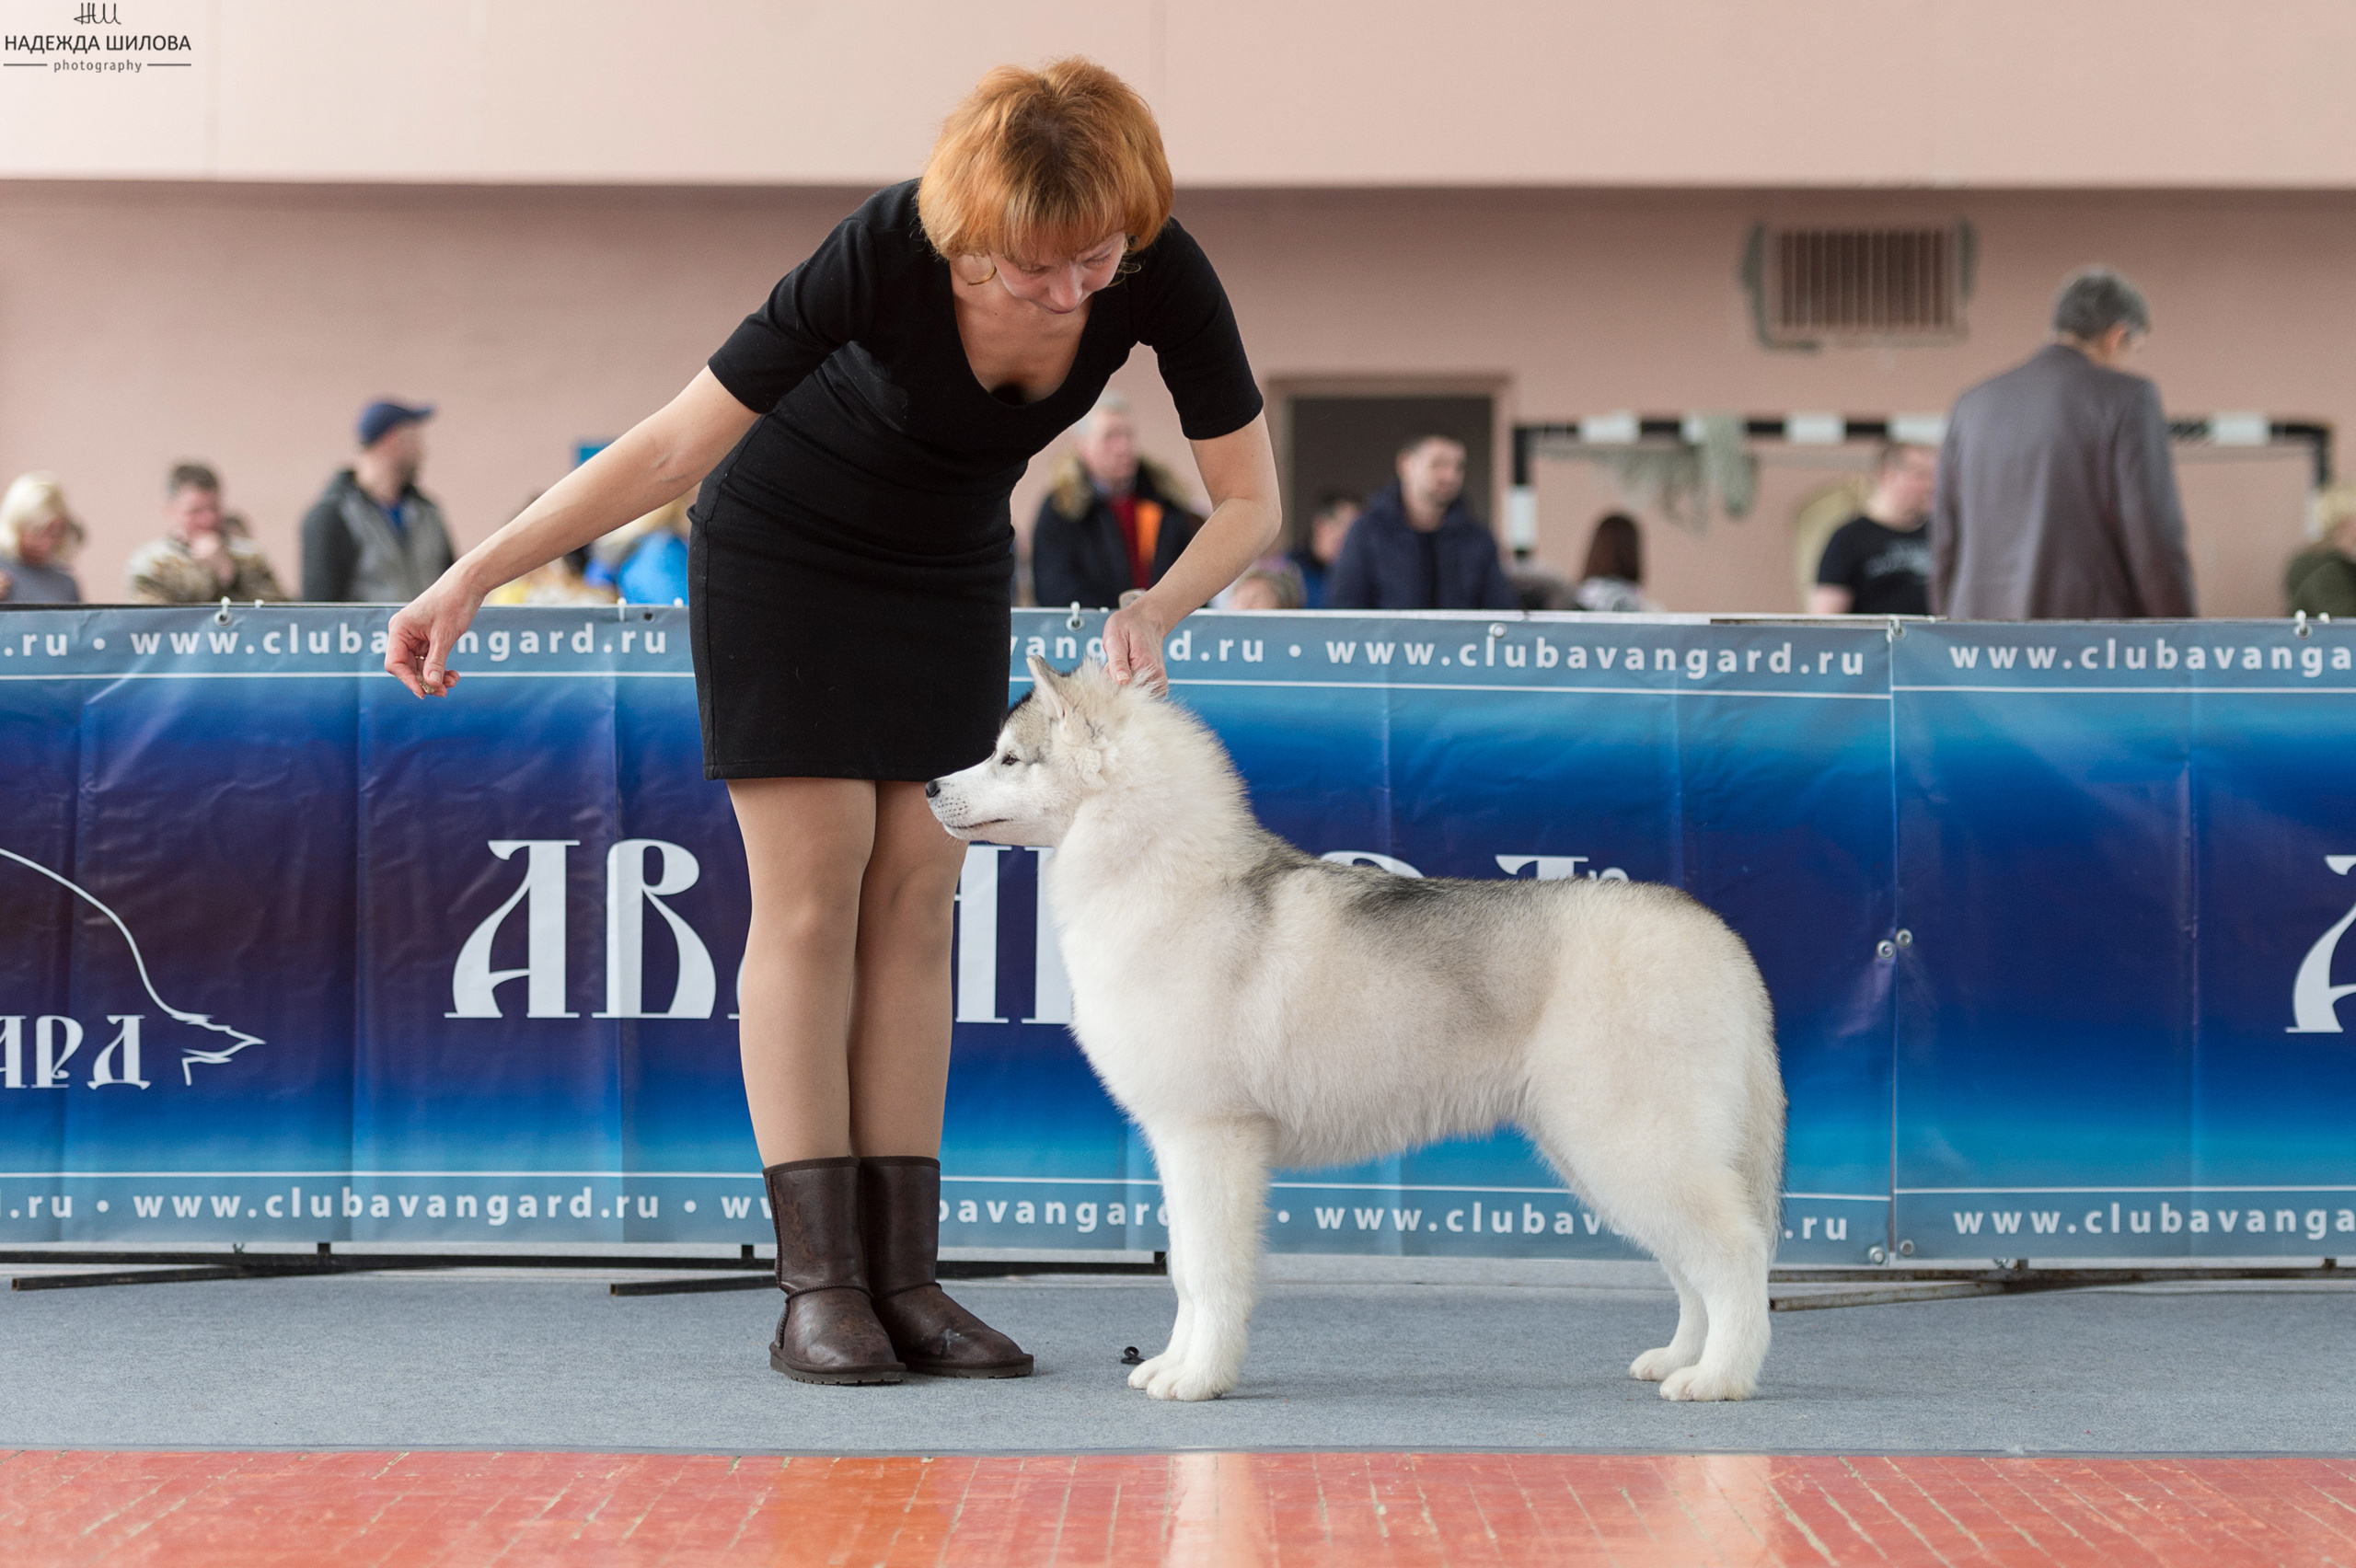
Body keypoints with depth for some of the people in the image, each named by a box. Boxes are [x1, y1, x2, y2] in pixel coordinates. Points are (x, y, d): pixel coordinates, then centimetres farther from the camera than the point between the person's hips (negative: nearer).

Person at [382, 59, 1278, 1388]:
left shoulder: (1159, 274, -26)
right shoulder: (887, 254, -35)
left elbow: (1250, 499, -17)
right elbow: (673, 446, -30)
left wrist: (1157, 609, -36)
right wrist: (472, 578, -32)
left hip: (950, 570, 4)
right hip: (784, 551, -4)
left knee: (916, 898, -2)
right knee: (813, 891, -9)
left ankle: (902, 1276, -3)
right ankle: (817, 1288, -10)